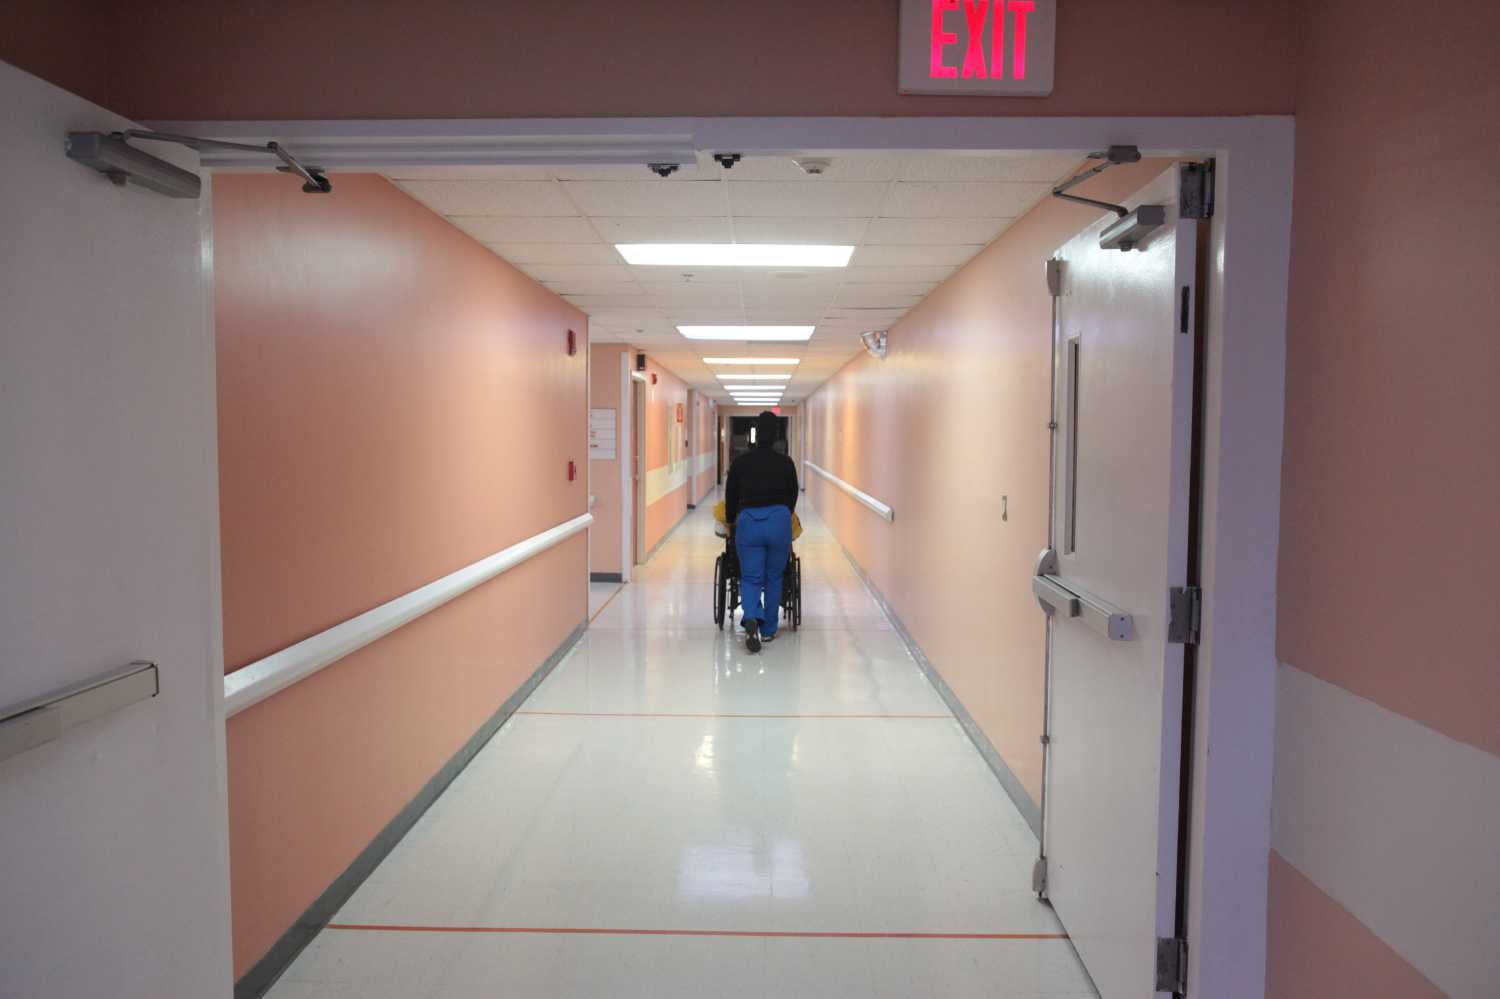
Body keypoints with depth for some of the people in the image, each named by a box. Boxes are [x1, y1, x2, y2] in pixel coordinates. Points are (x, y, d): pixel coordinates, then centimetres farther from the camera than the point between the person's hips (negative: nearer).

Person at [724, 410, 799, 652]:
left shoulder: (740, 462, 2)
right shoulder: (785, 463, 1)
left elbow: (731, 497, 8)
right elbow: (792, 496, 11)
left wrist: (731, 521, 26)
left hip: (748, 522, 0)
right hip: (779, 521, 0)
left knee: (750, 578, 6)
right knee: (774, 578, 16)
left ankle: (751, 619, -21)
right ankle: (768, 629, 23)